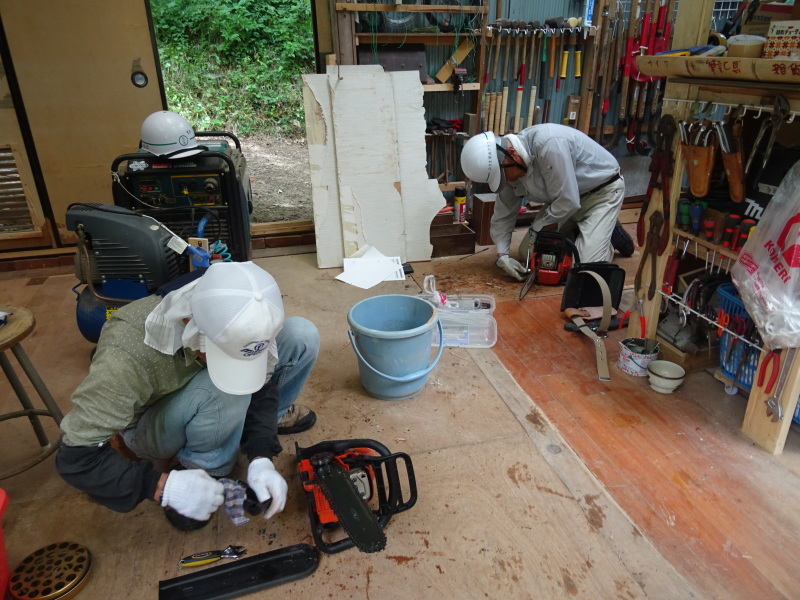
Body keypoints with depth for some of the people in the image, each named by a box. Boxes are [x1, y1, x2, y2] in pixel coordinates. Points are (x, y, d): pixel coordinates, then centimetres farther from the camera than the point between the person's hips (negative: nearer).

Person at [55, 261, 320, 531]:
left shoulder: (231, 322, -27)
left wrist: (260, 459, -26)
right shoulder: (128, 355, -39)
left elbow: (262, 383, -13)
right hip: (149, 427, -4)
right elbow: (76, 458, -30)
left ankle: (271, 418, 10)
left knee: (302, 335, -15)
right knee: (225, 390, -38)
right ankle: (199, 469, -9)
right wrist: (163, 485, -39)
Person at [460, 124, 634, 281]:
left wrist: (536, 229, -18)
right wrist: (502, 255, -15)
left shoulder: (548, 144, -36)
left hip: (603, 191, -7)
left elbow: (568, 202, -32)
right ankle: (577, 234, 20)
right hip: (564, 197, 7)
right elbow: (503, 215, -3)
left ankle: (610, 234, 10)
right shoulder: (510, 168, -11)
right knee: (527, 254, 3)